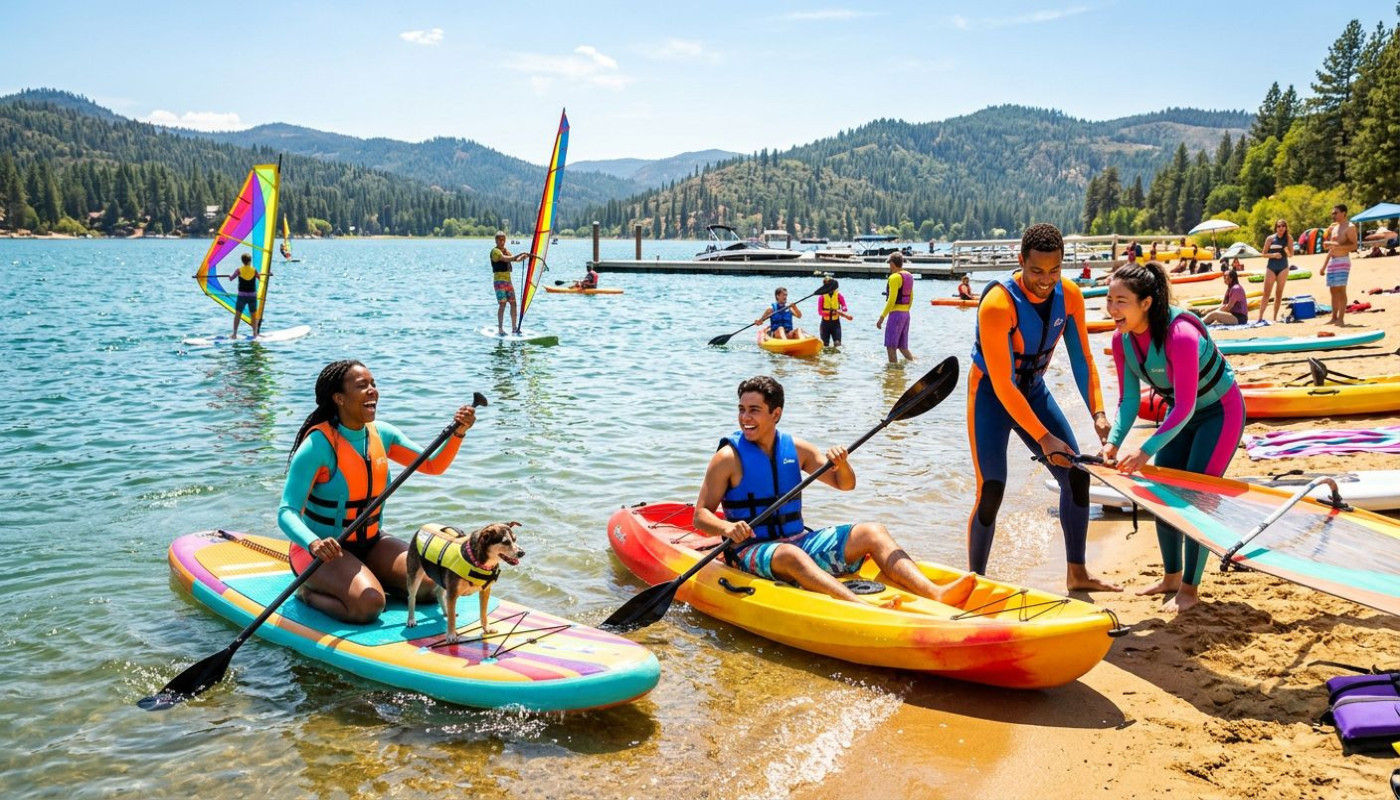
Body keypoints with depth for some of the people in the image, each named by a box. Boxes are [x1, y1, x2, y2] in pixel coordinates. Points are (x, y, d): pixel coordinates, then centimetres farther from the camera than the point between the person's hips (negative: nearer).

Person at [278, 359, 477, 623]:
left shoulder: (381, 434, 0)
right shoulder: (318, 445, -20)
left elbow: (433, 465, 5)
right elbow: (287, 512, -26)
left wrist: (457, 433, -14)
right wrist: (314, 544, -46)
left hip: (370, 543, 6)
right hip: (323, 550, -6)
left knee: (431, 585, -11)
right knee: (368, 604, -29)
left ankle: (365, 577, 10)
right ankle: (310, 592, -1)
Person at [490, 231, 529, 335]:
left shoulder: (506, 251, 17)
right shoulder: (495, 251, -8)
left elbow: (515, 259, 8)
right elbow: (506, 259, -23)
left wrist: (523, 257, -13)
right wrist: (520, 254, -28)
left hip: (508, 280, 8)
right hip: (499, 280, -8)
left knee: (513, 303, 5)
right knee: (502, 304, -13)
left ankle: (514, 328, 10)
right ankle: (500, 329, -11)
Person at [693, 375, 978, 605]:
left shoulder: (795, 448, 8)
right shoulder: (729, 457, -6)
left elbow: (845, 484, 13)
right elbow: (701, 515, -9)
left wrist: (842, 465, -10)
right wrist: (727, 527, -30)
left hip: (799, 540, 6)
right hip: (753, 550, -5)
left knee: (871, 532, -12)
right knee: (791, 555, -39)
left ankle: (934, 594, -31)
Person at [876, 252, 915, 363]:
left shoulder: (894, 277, -14)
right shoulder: (909, 276, 12)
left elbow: (892, 300, -19)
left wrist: (882, 317, -17)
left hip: (896, 313, -9)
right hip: (906, 314, 9)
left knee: (891, 346, -4)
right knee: (903, 347, 15)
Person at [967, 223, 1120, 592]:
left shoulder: (1070, 295, -11)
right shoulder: (998, 304, -30)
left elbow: (1082, 359, -4)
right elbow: (1002, 386, -30)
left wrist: (1098, 412, -18)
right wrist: (1044, 438, -30)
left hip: (1034, 390, 6)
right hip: (990, 394, -6)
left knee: (1076, 474, 2)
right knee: (991, 491, -14)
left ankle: (1076, 573, 16)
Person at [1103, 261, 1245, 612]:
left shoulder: (1179, 334, -36)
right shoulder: (1123, 339, -13)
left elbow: (1185, 407, -36)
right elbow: (1129, 399, -9)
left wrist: (1145, 450, -42)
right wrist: (1114, 441, -24)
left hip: (1221, 412, -8)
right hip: (1182, 413, 8)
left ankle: (1190, 588, 3)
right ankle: (1172, 577, 24)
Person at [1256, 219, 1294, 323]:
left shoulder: (1288, 238, 1)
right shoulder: (1270, 238, -1)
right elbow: (1264, 254, 1)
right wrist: (1273, 255, -15)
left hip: (1283, 268, 1)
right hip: (1271, 267, -1)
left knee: (1279, 294, 5)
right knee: (1266, 293, -4)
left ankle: (1275, 317, 12)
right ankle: (1260, 317, -5)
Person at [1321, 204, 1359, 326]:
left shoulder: (1349, 227, -7)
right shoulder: (1334, 227, 18)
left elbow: (1354, 246, -15)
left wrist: (1337, 245, -26)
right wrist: (1324, 265, 20)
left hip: (1342, 261, -8)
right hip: (1332, 261, 8)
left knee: (1341, 289, -12)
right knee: (1333, 290, 9)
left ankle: (1341, 319, -14)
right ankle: (1334, 318, 13)